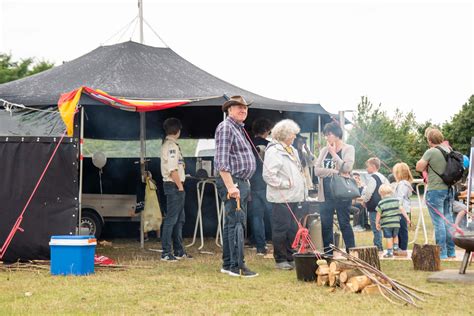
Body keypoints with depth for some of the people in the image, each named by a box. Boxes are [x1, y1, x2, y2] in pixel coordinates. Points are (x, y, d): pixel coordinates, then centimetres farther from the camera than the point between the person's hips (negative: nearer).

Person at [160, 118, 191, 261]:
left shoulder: (167, 144, 17)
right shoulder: (171, 145, -14)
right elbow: (172, 169, -21)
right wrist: (180, 186, -16)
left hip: (175, 186, 10)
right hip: (174, 185, -10)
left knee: (179, 219, 14)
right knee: (171, 219, -8)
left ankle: (179, 251, 20)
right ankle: (166, 253, -6)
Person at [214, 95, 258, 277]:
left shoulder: (240, 129, 21)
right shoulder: (225, 128, -10)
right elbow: (222, 161, -19)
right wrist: (230, 186, -24)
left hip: (242, 182, 10)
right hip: (232, 182, -10)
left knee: (231, 224, 13)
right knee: (236, 224, -11)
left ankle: (228, 264, 18)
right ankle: (237, 266, -11)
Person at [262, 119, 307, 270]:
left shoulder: (292, 150, 19)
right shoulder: (273, 150, -10)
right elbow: (268, 175, -18)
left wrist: (303, 190, 15)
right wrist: (286, 184, -14)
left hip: (296, 197, 9)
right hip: (282, 198, -9)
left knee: (293, 229, 12)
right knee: (281, 229, -3)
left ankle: (290, 257, 20)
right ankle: (280, 260, 5)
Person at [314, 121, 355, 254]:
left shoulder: (348, 149, 1)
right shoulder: (324, 150, 12)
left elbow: (346, 168, -15)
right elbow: (317, 170, -1)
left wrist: (333, 153, -10)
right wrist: (336, 172, -12)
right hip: (326, 193, 5)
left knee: (344, 224, -2)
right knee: (325, 225, 5)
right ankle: (328, 253, 13)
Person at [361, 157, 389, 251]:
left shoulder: (372, 178, -14)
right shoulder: (382, 177, 13)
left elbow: (368, 192, -19)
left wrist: (364, 201, -2)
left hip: (373, 206, -9)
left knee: (375, 227, -6)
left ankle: (378, 245, -5)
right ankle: (379, 246, 17)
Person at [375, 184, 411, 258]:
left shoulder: (380, 203, -4)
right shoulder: (396, 200, 2)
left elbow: (378, 214, -1)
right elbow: (401, 209, 2)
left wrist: (377, 223, 9)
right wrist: (407, 217, 9)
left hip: (386, 224, -3)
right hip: (396, 223, 3)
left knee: (388, 238, 0)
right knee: (395, 235, 25)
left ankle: (390, 252, 1)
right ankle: (395, 247, 26)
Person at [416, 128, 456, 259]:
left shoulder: (431, 152, -14)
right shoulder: (449, 151, 7)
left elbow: (419, 167, -9)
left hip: (435, 190, -7)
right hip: (449, 189, 7)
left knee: (438, 221, -3)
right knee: (448, 219, 14)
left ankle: (442, 253, -3)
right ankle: (451, 251, 19)